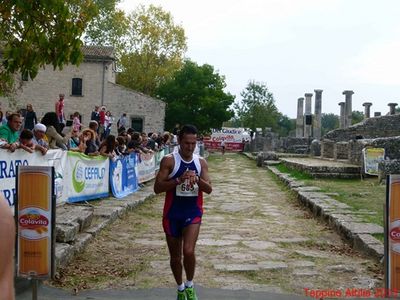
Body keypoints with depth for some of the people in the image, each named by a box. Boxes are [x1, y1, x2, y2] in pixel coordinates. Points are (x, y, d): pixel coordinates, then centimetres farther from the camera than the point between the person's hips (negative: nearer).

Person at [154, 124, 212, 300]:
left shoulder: (201, 162, 2)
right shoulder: (169, 160, -8)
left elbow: (209, 189, 1)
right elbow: (157, 188, -12)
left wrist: (198, 180, -19)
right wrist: (178, 180, -24)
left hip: (193, 212, 1)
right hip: (172, 213, 0)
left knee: (188, 251, -18)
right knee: (175, 256, 11)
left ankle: (189, 285, 7)